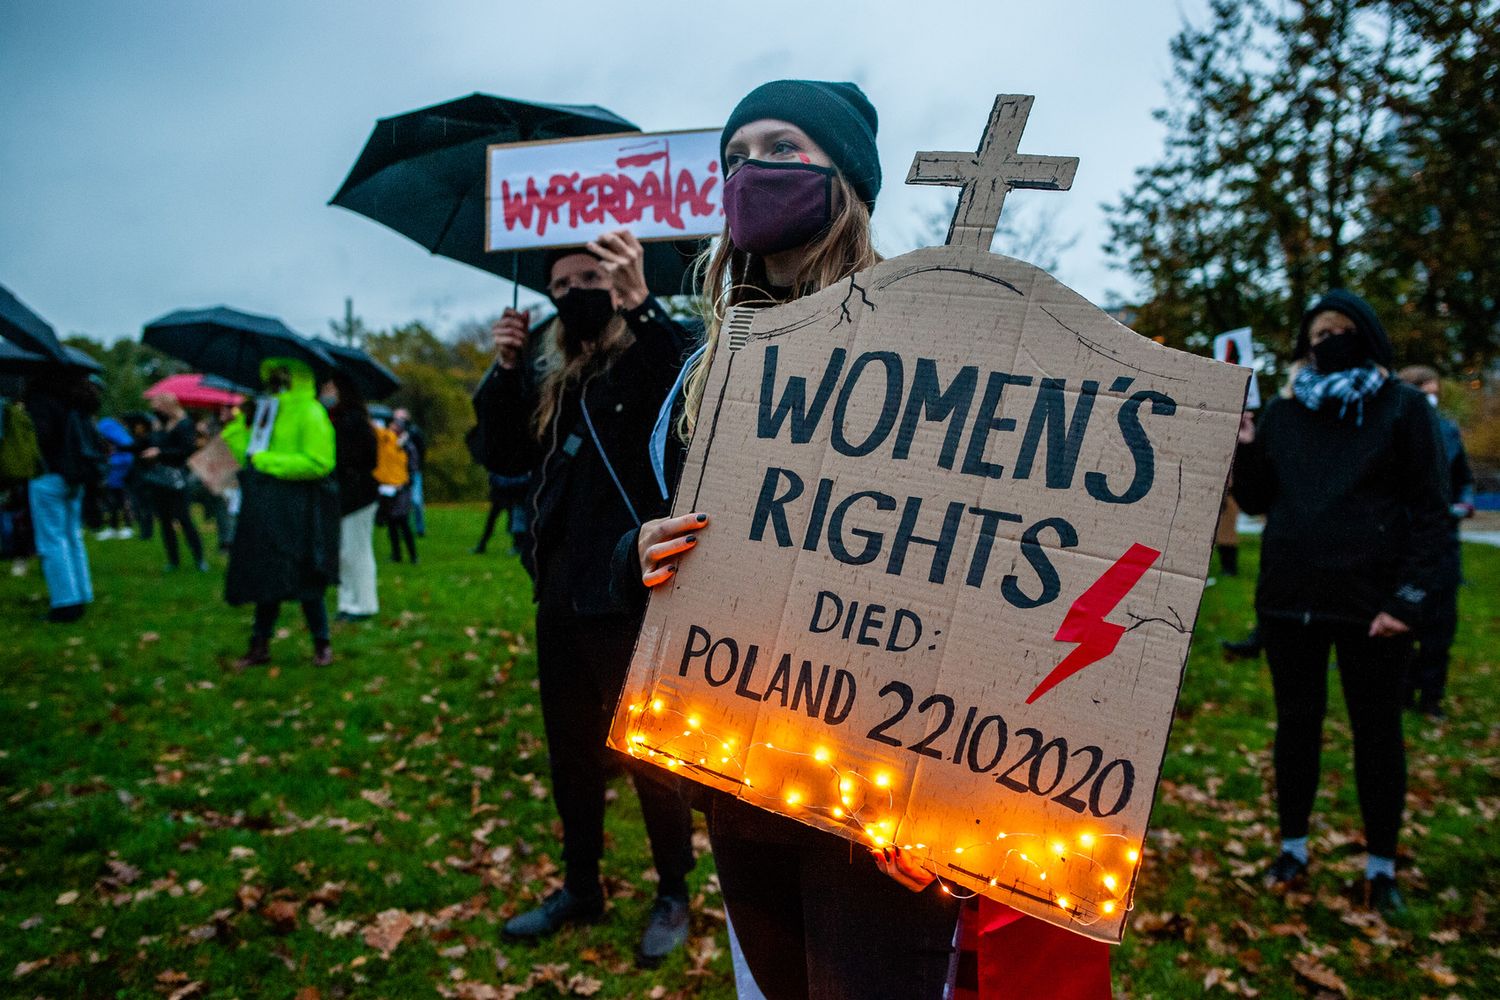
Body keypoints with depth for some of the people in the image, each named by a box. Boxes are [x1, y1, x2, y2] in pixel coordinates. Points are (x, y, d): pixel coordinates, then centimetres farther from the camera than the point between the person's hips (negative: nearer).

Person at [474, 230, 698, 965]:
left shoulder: (652, 357, -7)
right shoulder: (551, 381, 12)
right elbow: (505, 457, 6)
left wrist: (642, 305, -39)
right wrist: (505, 369, -5)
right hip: (562, 594, 7)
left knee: (652, 754, 5)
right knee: (570, 750, 18)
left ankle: (673, 895, 25)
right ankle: (580, 887, 36)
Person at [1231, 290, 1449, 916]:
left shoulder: (1402, 408, -1)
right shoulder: (1282, 413, 9)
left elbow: (1429, 510, -5)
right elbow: (1256, 501, 10)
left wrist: (1411, 595, -14)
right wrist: (1245, 450, -8)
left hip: (1370, 602, -3)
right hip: (1289, 598, 3)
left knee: (1377, 730, 8)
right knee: (1296, 722, 12)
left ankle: (1381, 866, 22)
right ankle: (1293, 848, 27)